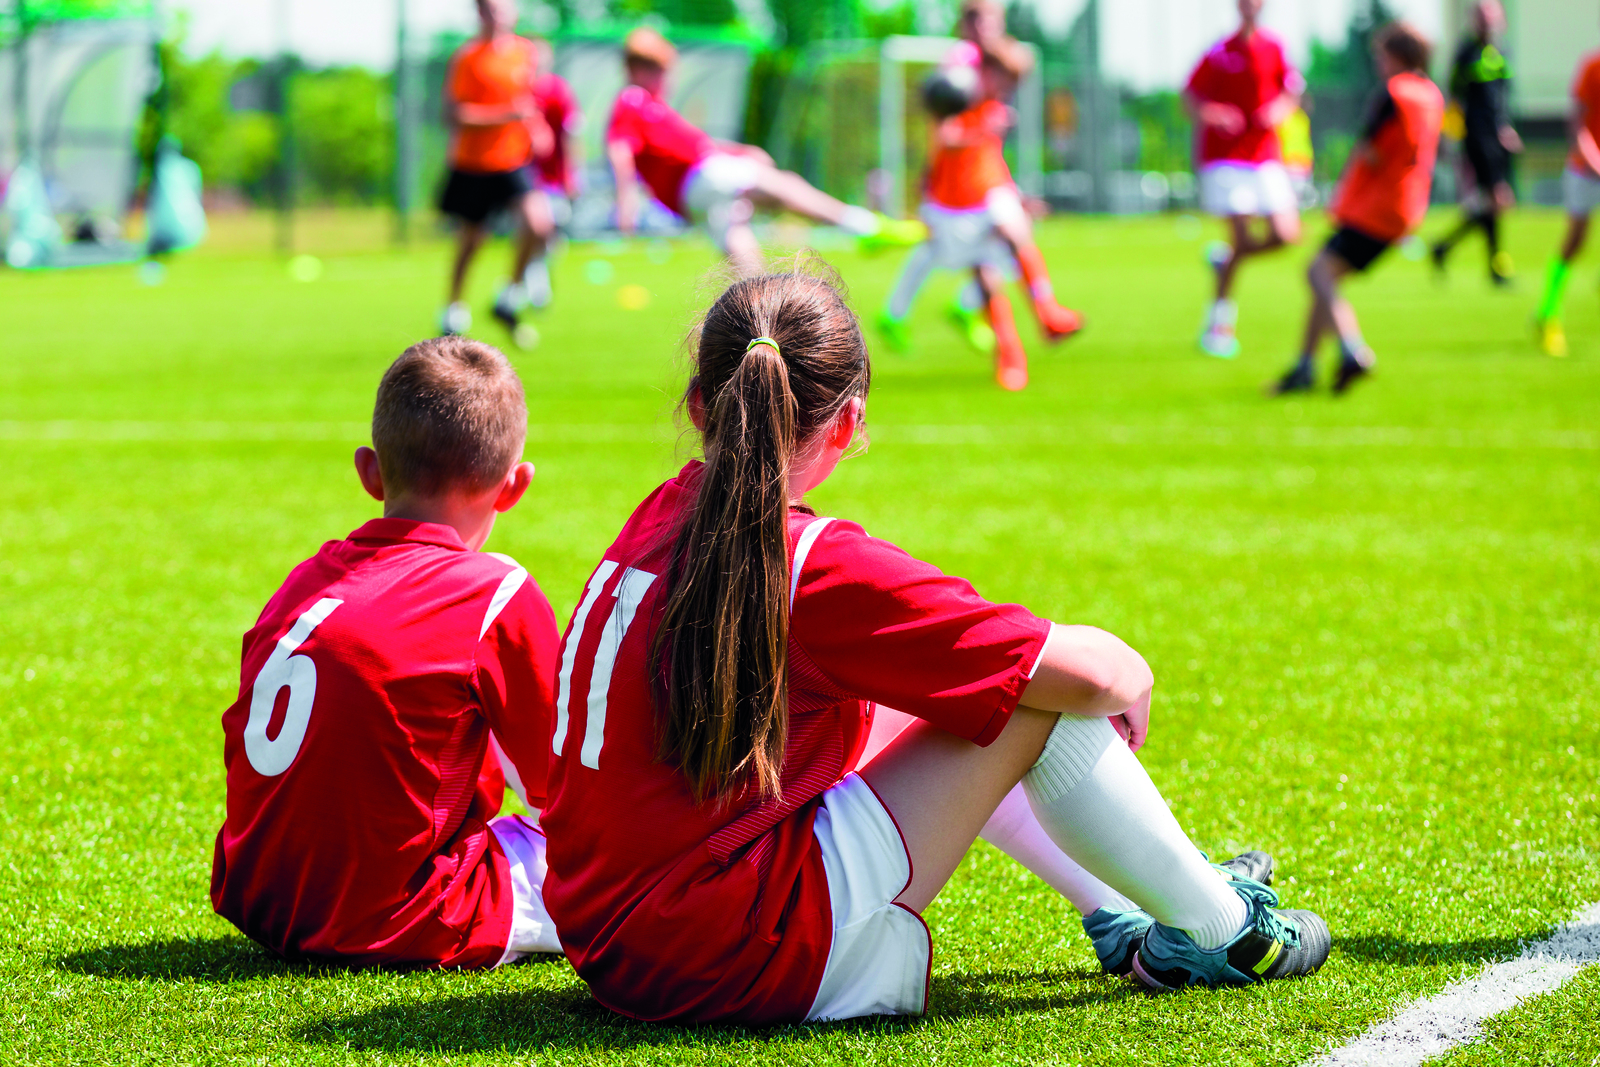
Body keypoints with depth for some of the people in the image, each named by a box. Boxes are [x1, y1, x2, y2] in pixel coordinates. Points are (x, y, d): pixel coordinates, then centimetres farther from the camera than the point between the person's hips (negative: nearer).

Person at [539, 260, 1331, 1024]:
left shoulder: (659, 522, 5)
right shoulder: (813, 566, -17)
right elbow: (1095, 672, -14)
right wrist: (1132, 679, 11)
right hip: (733, 965, -8)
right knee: (1042, 693, -2)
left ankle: (1117, 916, 33)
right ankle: (1224, 932, 15)